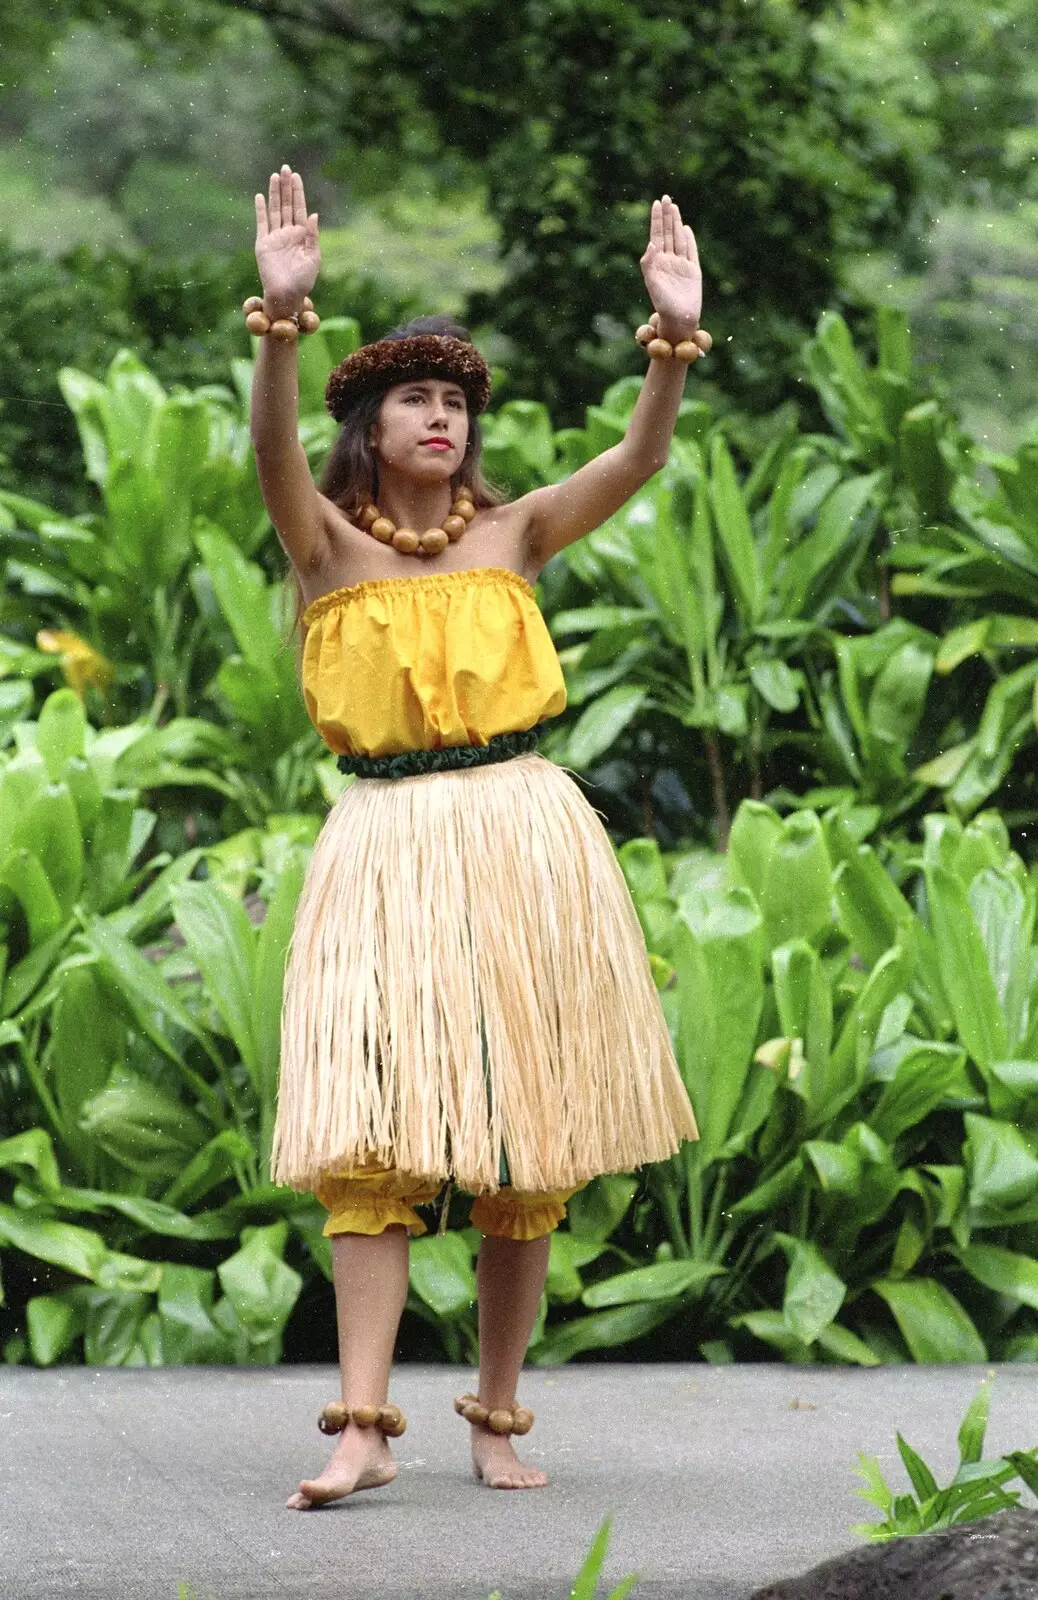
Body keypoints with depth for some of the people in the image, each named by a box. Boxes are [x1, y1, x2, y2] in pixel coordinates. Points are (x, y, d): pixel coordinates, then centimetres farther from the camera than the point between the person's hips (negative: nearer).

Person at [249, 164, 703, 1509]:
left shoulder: (513, 533, 8)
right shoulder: (330, 541, 3)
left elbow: (638, 459, -5)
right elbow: (274, 454, -17)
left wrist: (676, 340, -21)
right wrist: (283, 321, -34)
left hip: (523, 841, 2)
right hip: (387, 847, -2)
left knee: (522, 1147, 4)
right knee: (372, 1138, -10)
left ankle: (499, 1418, 13)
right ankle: (364, 1427, -14)